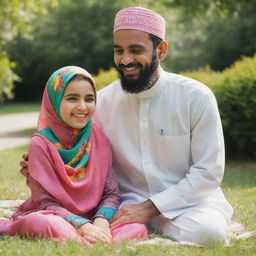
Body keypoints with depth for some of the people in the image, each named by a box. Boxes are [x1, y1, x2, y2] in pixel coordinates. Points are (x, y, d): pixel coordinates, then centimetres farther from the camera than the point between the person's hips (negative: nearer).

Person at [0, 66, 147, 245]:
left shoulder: (100, 140, 6)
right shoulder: (41, 144, -6)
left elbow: (112, 192, 4)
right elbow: (46, 202, -10)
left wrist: (101, 220, -18)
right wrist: (83, 225, -25)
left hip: (92, 220, 4)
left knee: (138, 229, -25)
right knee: (45, 223, -40)